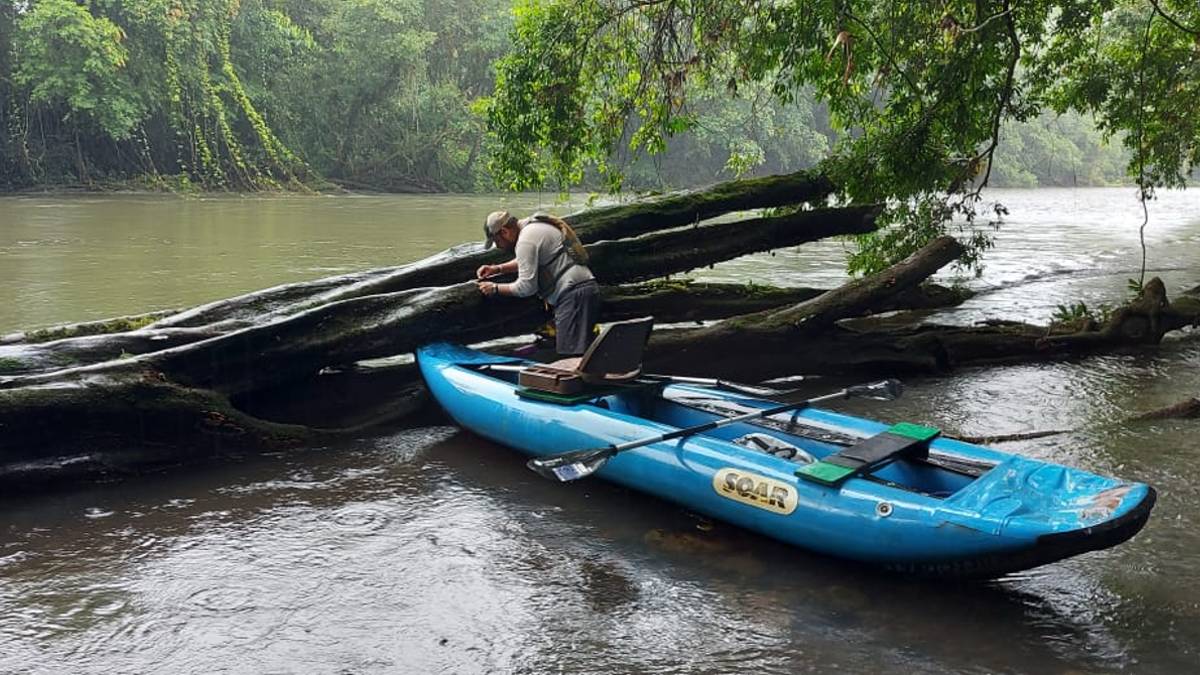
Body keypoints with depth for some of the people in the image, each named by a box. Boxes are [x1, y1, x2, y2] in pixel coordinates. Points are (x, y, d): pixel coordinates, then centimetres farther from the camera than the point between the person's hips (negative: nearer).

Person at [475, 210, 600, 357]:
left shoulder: (526, 240, -12)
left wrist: (495, 288, -1)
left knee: (570, 355, -14)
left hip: (574, 294, -11)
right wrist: (497, 269, 25)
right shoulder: (534, 227, 20)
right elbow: (527, 262, 36)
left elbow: (526, 287, -14)